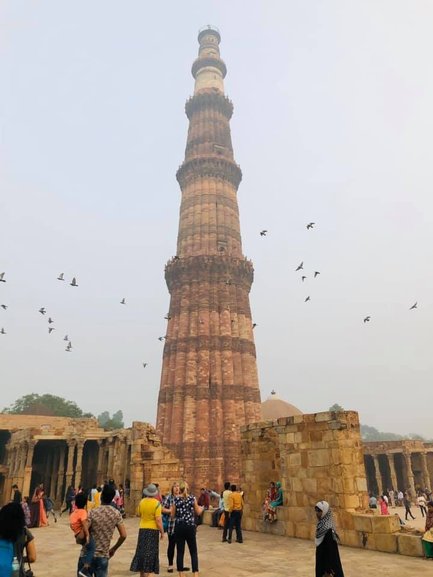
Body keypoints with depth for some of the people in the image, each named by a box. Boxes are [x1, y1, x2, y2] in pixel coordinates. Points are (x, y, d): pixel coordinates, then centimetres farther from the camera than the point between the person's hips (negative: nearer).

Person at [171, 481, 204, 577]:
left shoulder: (176, 499, -4)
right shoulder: (192, 498, -3)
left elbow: (173, 515, 0)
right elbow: (198, 512, 6)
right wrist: (202, 508, 27)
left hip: (179, 527, 0)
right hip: (190, 526, 0)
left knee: (180, 552, 8)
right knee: (193, 552, 9)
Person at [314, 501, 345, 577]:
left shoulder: (328, 530, -23)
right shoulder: (321, 525, 3)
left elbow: (331, 551, -21)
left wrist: (328, 570, -18)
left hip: (326, 561, -8)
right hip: (321, 561, 8)